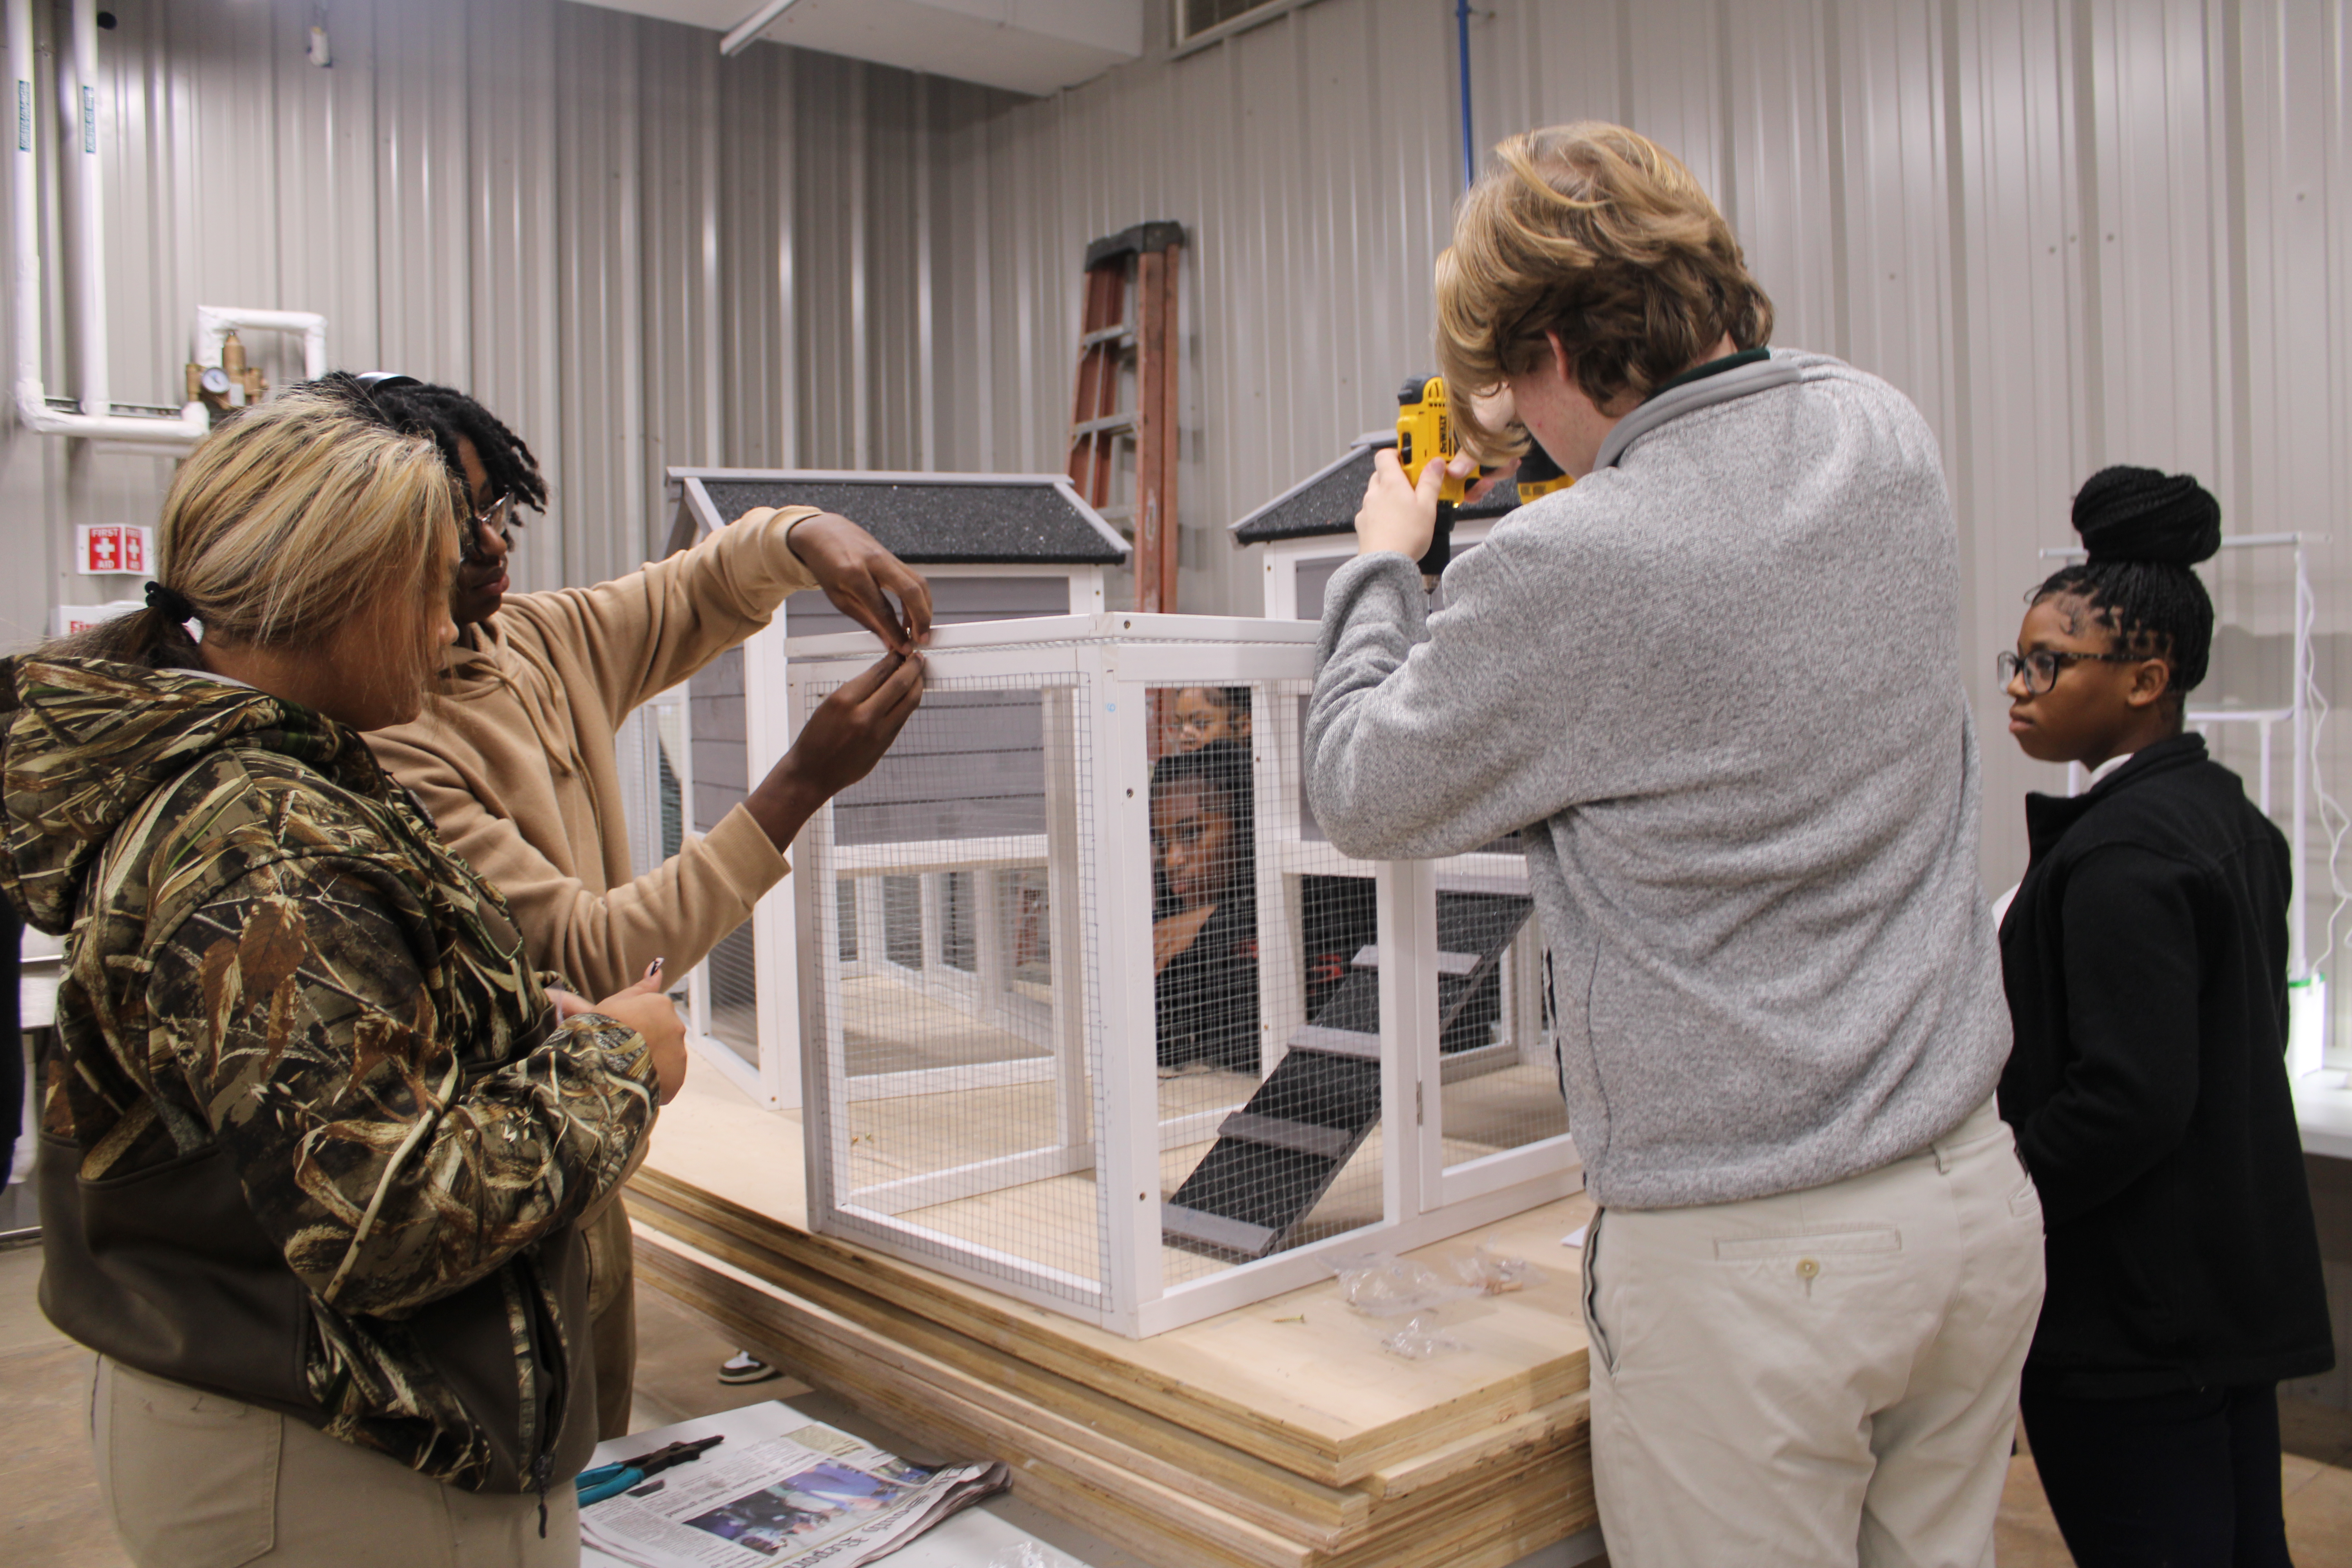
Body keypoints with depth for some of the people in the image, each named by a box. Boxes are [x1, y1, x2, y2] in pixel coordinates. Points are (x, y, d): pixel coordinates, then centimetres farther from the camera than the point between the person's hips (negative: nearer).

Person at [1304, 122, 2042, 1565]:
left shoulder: (1572, 570, -22)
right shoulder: (1890, 438, -1)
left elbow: (1363, 794, -4)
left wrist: (1383, 565, 10)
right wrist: (1577, 434, 30)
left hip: (1756, 1260, -7)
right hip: (1978, 1200, 7)